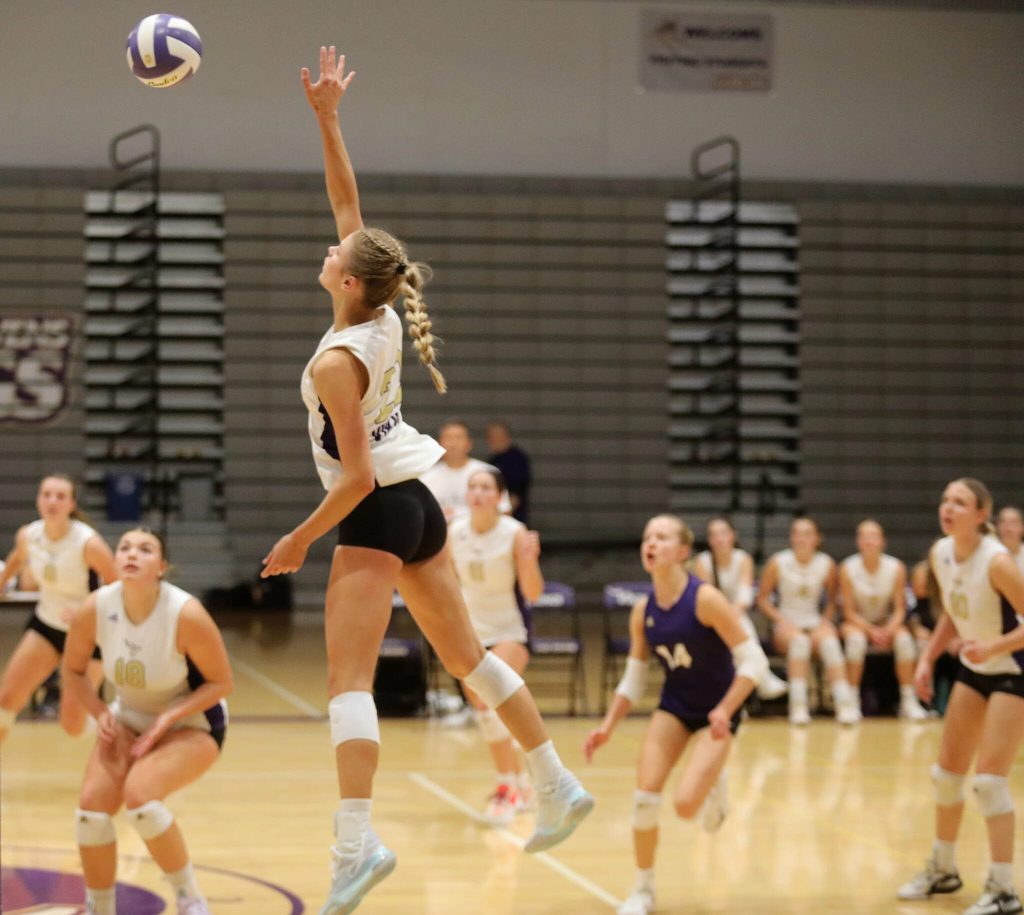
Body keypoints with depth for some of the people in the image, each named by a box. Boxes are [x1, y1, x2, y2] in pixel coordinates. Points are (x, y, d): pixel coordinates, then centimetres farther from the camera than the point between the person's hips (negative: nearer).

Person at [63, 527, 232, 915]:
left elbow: (220, 683, -16)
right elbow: (73, 671, 2)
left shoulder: (187, 615, -28)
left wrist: (167, 718, -26)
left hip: (192, 724, -4)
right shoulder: (94, 610, -17)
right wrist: (102, 714, -14)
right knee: (92, 805, -16)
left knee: (140, 794, -29)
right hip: (130, 719, 5)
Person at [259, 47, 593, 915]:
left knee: (349, 679, -10)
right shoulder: (384, 317, -1)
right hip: (420, 506, 8)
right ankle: (559, 786, 21)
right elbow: (348, 201, 9)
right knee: (468, 655, 17)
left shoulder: (336, 361, -21)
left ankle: (357, 843, -19)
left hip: (377, 516, -8)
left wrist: (299, 541, -12)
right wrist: (326, 117, 6)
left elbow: (356, 477, -22)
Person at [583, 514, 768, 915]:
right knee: (644, 797, -10)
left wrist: (724, 711, -30)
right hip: (674, 706, 5)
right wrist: (608, 726, -5)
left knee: (685, 804, -19)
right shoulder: (642, 611, -4)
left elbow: (753, 660, -21)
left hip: (715, 713, -5)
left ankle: (714, 787, 20)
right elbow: (634, 679, 7)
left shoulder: (706, 599, -22)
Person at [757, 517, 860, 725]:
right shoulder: (778, 563, -1)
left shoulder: (827, 564, 4)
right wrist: (781, 619, -10)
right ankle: (798, 705, -40)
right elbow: (763, 598, 4)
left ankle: (845, 703, -41)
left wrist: (825, 621, -3)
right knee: (799, 639, -38)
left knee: (829, 641, -34)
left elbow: (832, 601, 15)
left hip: (815, 622, 1)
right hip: (786, 624, -1)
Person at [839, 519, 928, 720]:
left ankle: (909, 701, -18)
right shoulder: (847, 569, -14)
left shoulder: (896, 568, -10)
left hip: (887, 623, 2)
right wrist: (872, 631, -24)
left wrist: (888, 630, -25)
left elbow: (899, 609, -6)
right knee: (856, 639, -34)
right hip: (858, 623, -2)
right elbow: (849, 611, -11)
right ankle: (852, 700, -24)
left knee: (904, 638, -28)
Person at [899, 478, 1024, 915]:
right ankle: (943, 869, 31)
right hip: (975, 671, 8)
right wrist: (928, 658, 5)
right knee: (947, 772, 13)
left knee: (988, 778, -13)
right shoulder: (940, 554, -5)